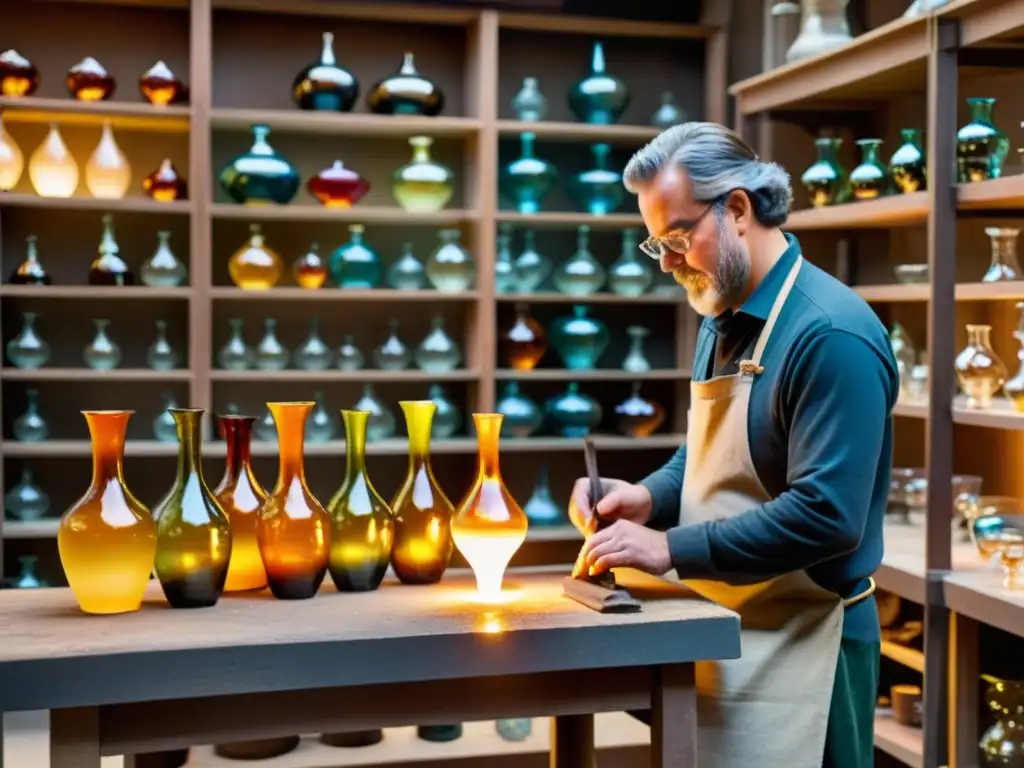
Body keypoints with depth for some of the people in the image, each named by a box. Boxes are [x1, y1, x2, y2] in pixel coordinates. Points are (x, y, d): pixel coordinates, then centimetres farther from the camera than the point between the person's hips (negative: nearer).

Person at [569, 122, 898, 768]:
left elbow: (826, 514, -27)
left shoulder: (831, 334, -20)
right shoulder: (722, 321, 9)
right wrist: (648, 498, -1)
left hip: (798, 649, -8)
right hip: (722, 639, 8)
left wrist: (670, 547, -24)